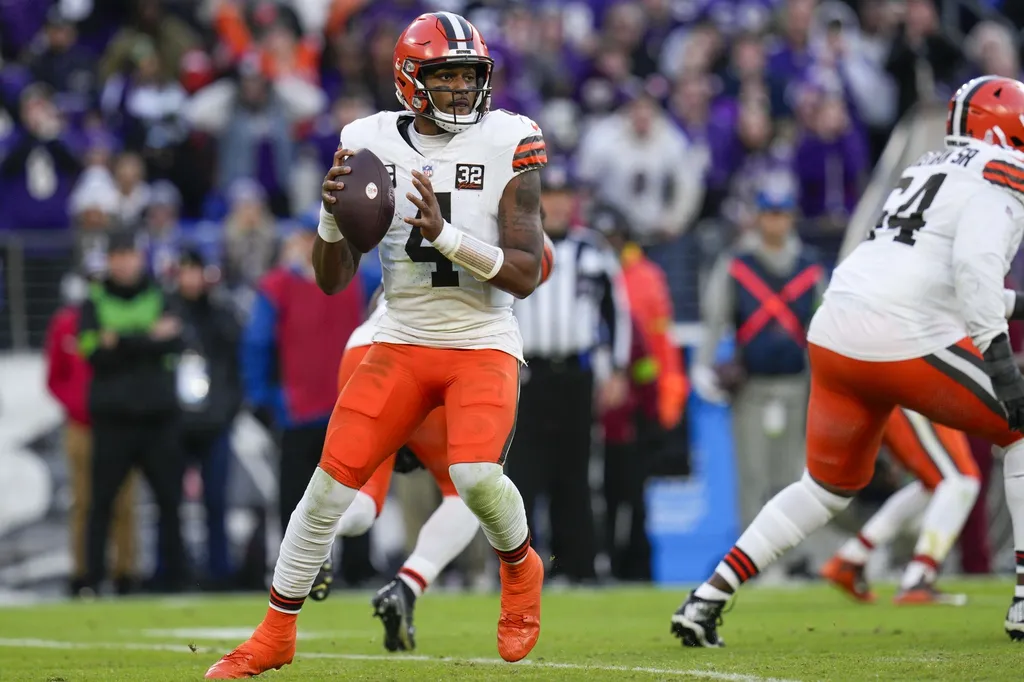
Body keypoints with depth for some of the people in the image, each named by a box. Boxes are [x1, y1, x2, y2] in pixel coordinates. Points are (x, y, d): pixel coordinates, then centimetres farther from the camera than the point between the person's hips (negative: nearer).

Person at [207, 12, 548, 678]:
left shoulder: (507, 143, -7)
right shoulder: (372, 144, 1)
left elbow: (525, 275, -11)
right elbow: (332, 280, 4)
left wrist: (444, 233, -23)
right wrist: (332, 215, -16)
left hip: (484, 346, -3)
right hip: (402, 343, 3)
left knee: (476, 475, -26)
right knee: (332, 479, -7)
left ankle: (520, 569, 9)